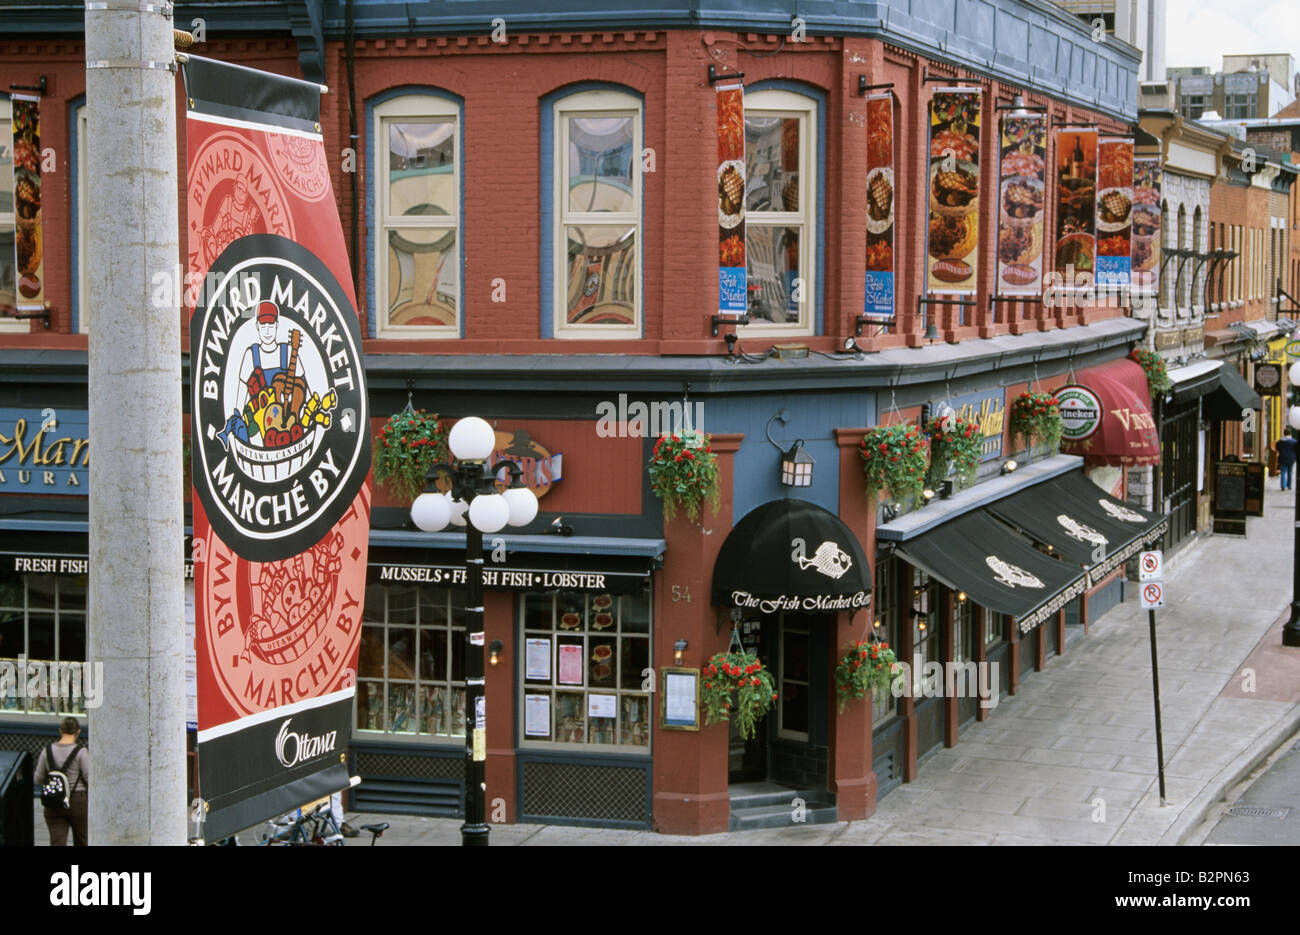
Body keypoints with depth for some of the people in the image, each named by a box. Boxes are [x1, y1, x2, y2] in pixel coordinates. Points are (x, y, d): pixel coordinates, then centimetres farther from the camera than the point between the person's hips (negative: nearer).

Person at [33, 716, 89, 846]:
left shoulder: (47, 751, 1)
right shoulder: (81, 751, -11)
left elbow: (38, 779, 7)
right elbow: (90, 779, -13)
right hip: (78, 802, -2)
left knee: (57, 844, -2)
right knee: (81, 842, 15)